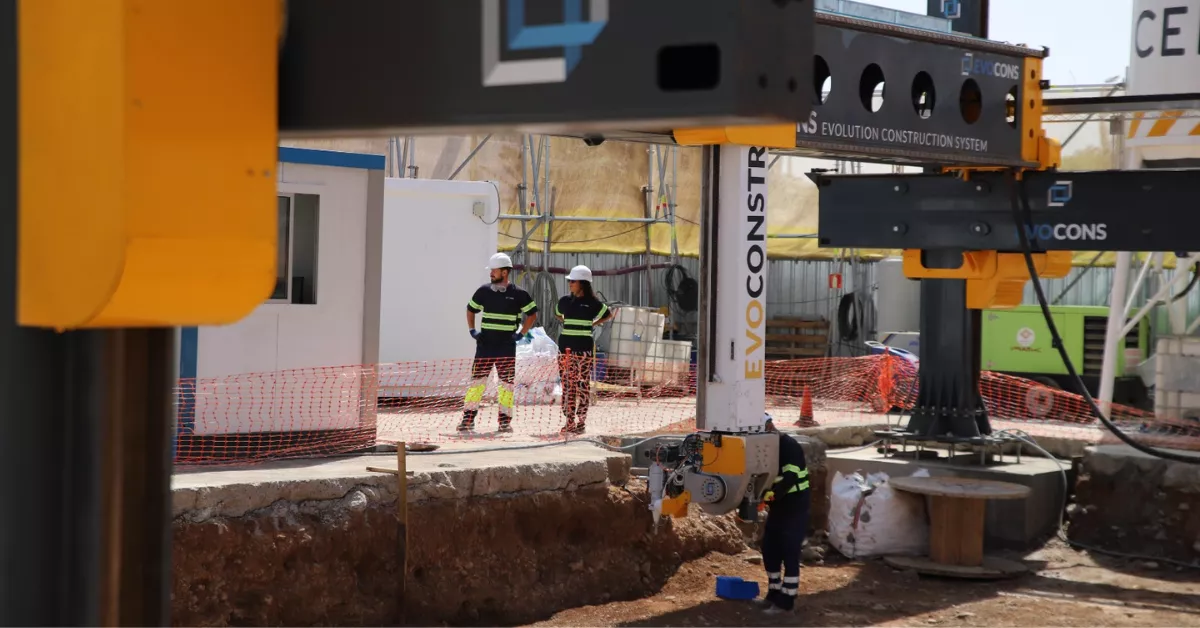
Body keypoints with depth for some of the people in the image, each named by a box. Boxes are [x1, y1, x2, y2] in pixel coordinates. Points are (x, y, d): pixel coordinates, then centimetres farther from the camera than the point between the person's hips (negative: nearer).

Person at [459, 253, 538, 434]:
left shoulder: (518, 294, -2)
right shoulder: (484, 291, 5)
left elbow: (533, 314, 6)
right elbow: (470, 309, 19)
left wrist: (521, 333, -2)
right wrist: (472, 330, 7)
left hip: (506, 346, -1)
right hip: (485, 345, 2)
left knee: (507, 384, 3)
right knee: (477, 381, -2)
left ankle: (505, 421, 12)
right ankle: (468, 420, -1)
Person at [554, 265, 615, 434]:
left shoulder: (592, 303, -3)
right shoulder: (565, 301, 8)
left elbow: (609, 315, 12)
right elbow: (557, 314, 28)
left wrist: (593, 324, 7)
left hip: (584, 348, -4)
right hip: (566, 346, 4)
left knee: (583, 384, -2)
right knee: (567, 384, 3)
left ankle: (581, 421, 2)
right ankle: (570, 421, 8)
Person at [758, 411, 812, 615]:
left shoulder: (789, 446, -18)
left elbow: (791, 478, -28)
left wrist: (771, 495, -37)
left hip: (795, 506, -9)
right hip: (777, 505, 9)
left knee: (790, 553, -6)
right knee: (769, 549, 11)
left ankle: (786, 601, -1)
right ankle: (774, 593, 23)